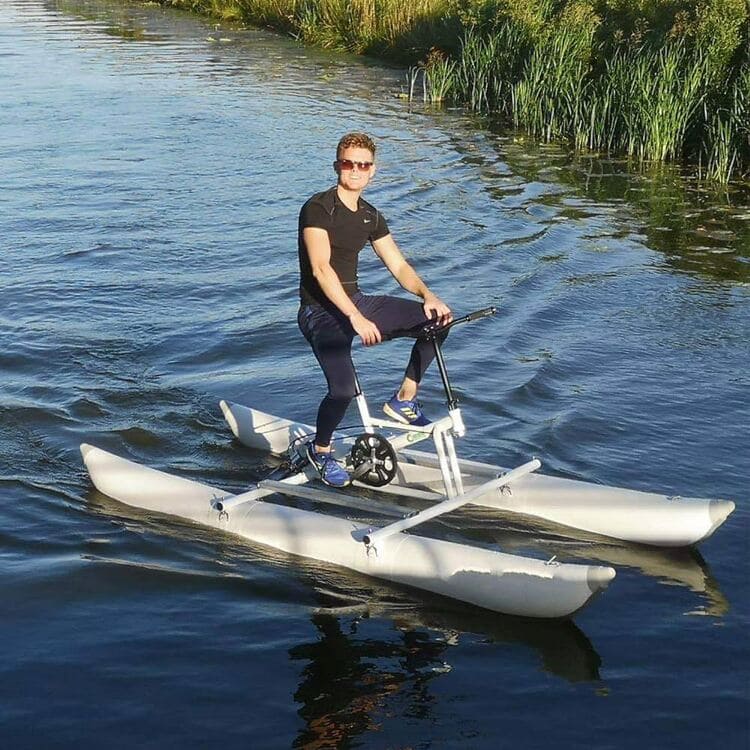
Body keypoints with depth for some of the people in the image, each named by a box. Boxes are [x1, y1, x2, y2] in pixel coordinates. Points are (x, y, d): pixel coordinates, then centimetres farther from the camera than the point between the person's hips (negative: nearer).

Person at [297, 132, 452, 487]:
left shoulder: (371, 217, 9)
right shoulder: (318, 208, -14)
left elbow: (398, 265, 9)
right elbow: (321, 269, -25)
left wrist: (428, 295, -11)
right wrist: (356, 318, -35)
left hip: (357, 302, 8)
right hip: (321, 311, -8)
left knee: (437, 320, -1)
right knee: (344, 388, -29)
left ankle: (403, 402, 11)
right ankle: (320, 450, 3)